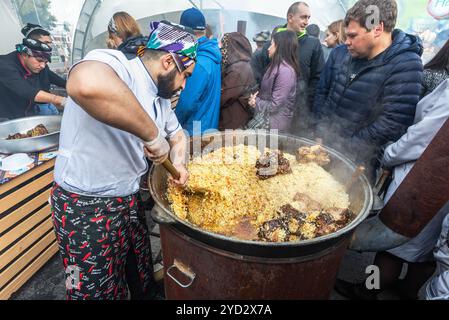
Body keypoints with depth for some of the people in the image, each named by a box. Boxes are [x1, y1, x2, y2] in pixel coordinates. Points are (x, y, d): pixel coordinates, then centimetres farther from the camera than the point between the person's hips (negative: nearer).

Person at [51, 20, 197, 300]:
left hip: (130, 201, 8)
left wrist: (179, 163, -1)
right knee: (99, 290, 14)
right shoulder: (114, 63, -22)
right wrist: (152, 134, -36)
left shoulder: (161, 99, 5)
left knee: (142, 274, 26)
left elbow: (178, 134, 20)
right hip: (86, 209, -8)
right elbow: (86, 84, -47)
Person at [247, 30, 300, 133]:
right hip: (265, 120, 8)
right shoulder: (276, 66, 9)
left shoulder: (285, 71, -21)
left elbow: (275, 105, -22)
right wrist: (255, 98, -6)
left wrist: (256, 103, -8)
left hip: (274, 125, -8)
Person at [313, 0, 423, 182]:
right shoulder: (340, 53, 0)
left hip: (357, 161, -5)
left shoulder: (406, 66, -17)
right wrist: (320, 134, -1)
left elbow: (390, 125, -22)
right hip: (322, 146, 5)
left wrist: (343, 149, -17)